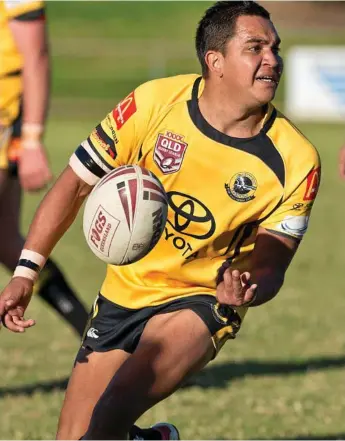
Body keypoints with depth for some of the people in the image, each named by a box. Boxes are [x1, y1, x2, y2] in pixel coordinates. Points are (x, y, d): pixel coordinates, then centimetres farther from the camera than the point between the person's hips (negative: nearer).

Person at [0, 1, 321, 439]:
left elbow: (269, 265, -9)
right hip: (123, 293, 3)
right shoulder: (155, 102, -14)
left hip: (200, 303, -3)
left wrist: (244, 293, -34)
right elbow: (74, 184, -3)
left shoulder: (296, 162, -15)